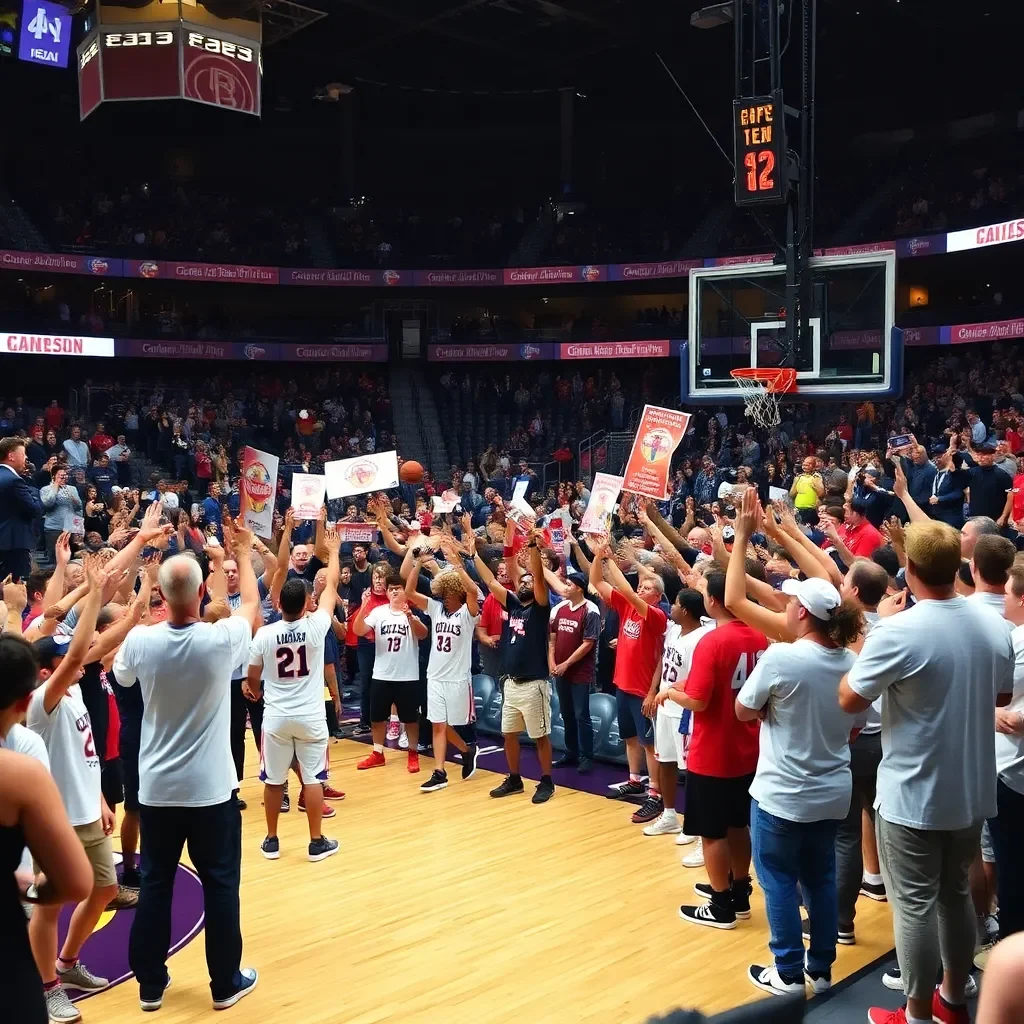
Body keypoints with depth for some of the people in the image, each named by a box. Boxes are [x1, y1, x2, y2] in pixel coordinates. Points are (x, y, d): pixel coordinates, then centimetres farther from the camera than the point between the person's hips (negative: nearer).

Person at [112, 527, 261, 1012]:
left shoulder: (140, 641, -12)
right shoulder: (221, 639, -17)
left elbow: (122, 677, 11)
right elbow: (251, 603, 5)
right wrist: (244, 556, 19)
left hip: (156, 789, 2)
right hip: (211, 789, -2)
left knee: (154, 885, 14)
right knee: (220, 885, 10)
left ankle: (150, 983, 24)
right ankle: (226, 982, 20)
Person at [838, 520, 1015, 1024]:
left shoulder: (898, 632, -24)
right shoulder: (993, 623, -2)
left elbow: (849, 699, -15)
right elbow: (1001, 695, 12)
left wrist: (863, 654, 0)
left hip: (914, 795, -7)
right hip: (973, 791, 7)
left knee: (915, 905, 6)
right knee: (956, 892, 21)